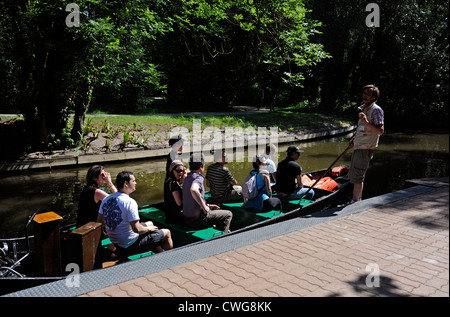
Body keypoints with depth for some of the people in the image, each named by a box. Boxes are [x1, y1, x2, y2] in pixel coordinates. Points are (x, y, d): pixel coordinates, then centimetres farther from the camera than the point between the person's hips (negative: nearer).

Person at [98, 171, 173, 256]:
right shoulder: (130, 202, -27)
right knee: (167, 232, 7)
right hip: (130, 246, -9)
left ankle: (161, 253, 41)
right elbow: (136, 229, -28)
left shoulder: (106, 199, -2)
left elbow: (99, 221, 8)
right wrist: (148, 228, -7)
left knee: (150, 223, 30)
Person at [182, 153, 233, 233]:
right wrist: (204, 207, -30)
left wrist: (207, 205, 18)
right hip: (198, 220, -9)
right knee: (228, 215, 6)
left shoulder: (186, 179, 9)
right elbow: (193, 190, -42)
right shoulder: (198, 178, -18)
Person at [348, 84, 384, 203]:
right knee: (353, 175, 16)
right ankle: (359, 200, 27)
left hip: (365, 148, -10)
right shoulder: (364, 108, 18)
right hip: (358, 146, 10)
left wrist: (366, 122, -30)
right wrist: (354, 139, 21)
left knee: (357, 176, -9)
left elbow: (380, 131, -21)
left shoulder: (376, 110, -12)